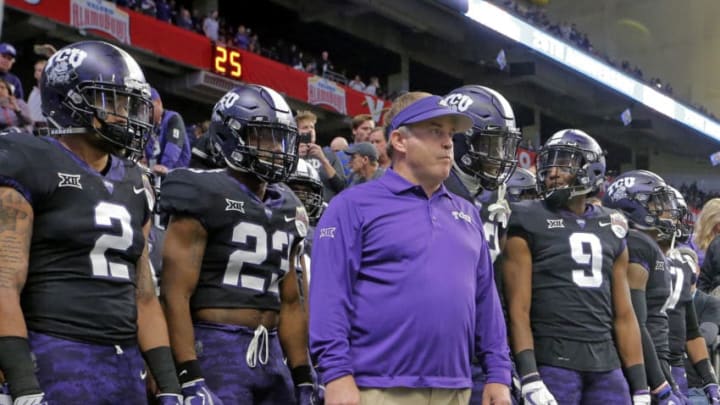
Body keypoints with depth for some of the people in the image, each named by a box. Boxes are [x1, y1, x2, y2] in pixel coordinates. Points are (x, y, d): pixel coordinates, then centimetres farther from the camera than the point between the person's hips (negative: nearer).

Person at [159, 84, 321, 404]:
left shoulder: (286, 209, 16)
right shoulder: (208, 197, -7)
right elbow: (175, 294, -13)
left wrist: (303, 377, 17)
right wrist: (189, 377, -20)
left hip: (271, 355, 8)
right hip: (215, 352, -7)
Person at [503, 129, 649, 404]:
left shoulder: (611, 229, 14)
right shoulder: (529, 222, -1)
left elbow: (624, 315, 15)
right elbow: (518, 309, -7)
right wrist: (529, 377, -17)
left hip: (607, 364, 5)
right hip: (552, 361, -5)